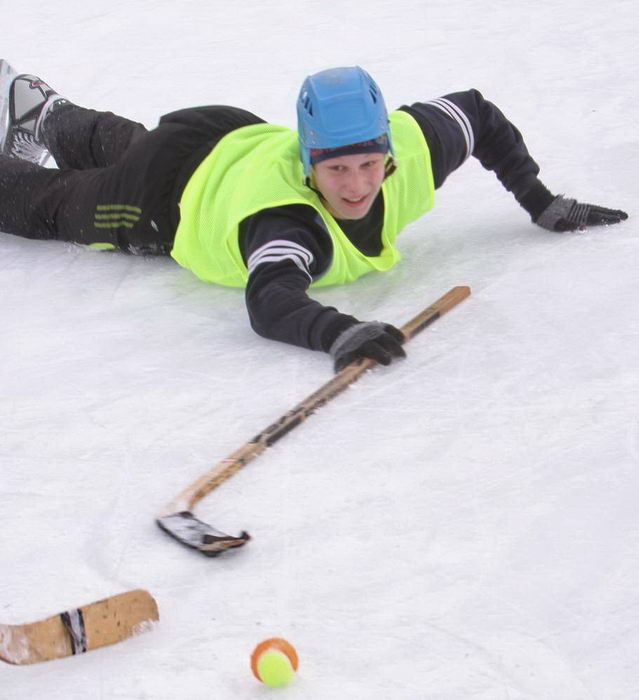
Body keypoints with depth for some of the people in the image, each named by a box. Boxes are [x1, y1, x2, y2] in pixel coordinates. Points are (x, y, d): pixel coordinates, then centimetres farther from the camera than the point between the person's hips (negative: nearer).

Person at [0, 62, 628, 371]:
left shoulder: (411, 147, -34)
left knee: (119, 145, 36)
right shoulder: (282, 209, -51)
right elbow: (269, 301, -67)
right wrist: (336, 332, -85)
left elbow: (478, 113, -15)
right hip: (175, 196, -6)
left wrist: (541, 203, -16)